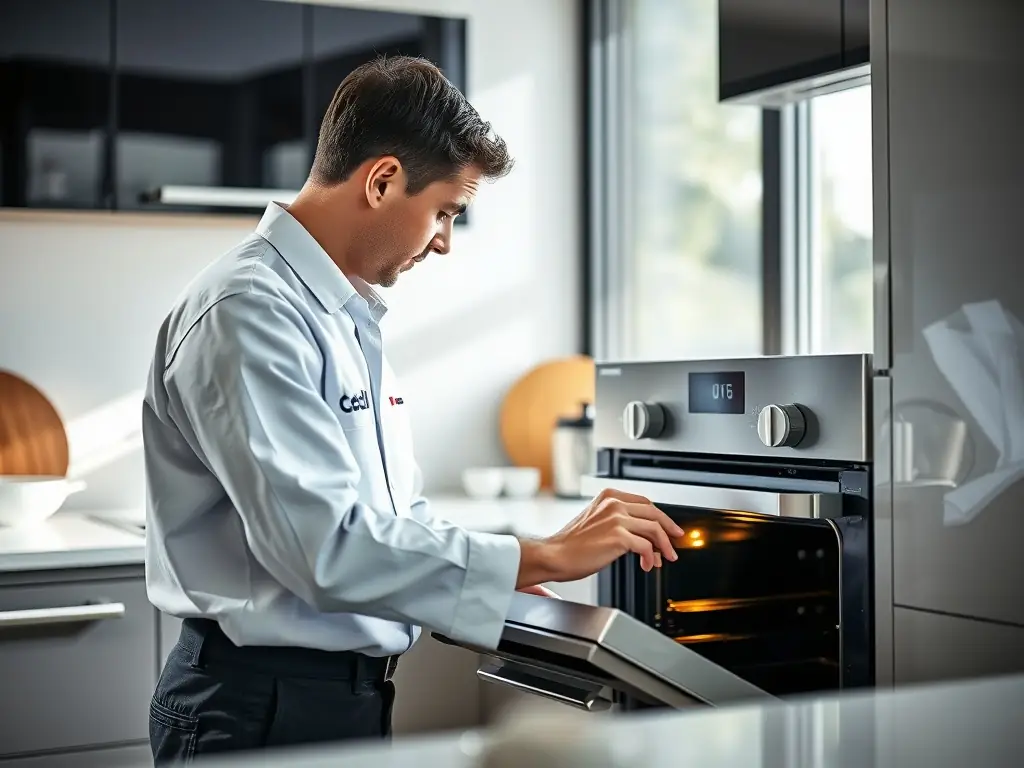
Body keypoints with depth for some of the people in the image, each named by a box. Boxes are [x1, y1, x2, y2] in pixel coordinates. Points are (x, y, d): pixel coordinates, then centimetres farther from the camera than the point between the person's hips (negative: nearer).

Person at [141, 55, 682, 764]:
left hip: (358, 691, 9)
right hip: (265, 704, -9)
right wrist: (545, 558, -22)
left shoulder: (352, 320, 12)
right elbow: (327, 545, -27)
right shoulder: (249, 313, -18)